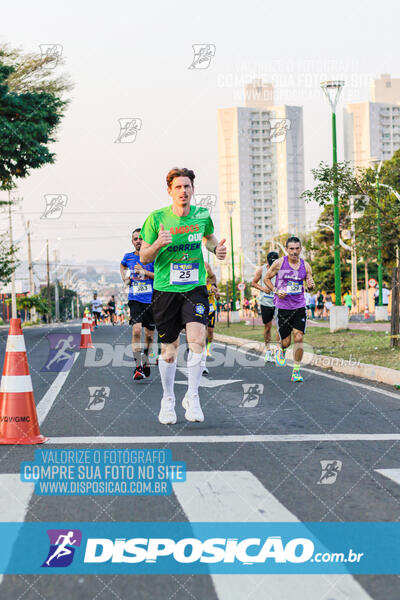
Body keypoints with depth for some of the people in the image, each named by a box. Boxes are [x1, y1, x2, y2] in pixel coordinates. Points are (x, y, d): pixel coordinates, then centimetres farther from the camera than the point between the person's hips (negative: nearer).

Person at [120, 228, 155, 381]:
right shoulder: (127, 257, 7)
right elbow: (122, 265, 32)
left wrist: (144, 272, -16)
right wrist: (125, 278, 15)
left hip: (151, 299, 0)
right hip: (135, 300, 0)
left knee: (149, 335, 8)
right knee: (136, 330, -20)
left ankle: (146, 362, 33)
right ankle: (138, 367, -20)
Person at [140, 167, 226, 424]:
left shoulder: (203, 215, 1)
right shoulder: (156, 219, -6)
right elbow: (144, 258, -1)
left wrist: (217, 248, 1)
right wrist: (158, 244, -22)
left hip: (195, 288, 1)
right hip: (166, 290, -1)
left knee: (197, 340, -19)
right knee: (169, 349, 5)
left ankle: (192, 396, -3)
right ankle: (168, 400, 25)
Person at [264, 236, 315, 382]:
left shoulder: (305, 265, 3)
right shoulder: (279, 263, -5)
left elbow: (310, 283, 12)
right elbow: (266, 278, 5)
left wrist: (311, 285, -13)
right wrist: (276, 291, -10)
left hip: (299, 307, 1)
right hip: (282, 306, -1)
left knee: (298, 338, -11)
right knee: (286, 341, 2)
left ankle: (296, 371, -1)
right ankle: (281, 351, 41)